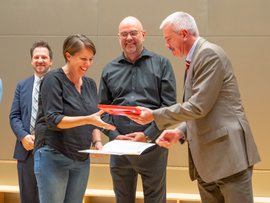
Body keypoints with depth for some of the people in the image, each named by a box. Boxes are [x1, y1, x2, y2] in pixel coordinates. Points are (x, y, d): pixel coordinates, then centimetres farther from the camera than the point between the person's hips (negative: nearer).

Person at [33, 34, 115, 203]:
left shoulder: (90, 84, 11)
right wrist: (88, 119, -28)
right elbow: (53, 119, -18)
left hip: (82, 159, 6)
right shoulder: (54, 79, -9)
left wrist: (97, 141, -3)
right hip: (53, 156, -6)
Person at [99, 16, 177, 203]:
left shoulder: (161, 64, 3)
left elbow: (170, 105, -3)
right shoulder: (109, 70, 11)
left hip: (152, 145, -2)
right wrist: (114, 136, -6)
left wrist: (148, 135, -12)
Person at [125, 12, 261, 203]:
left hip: (228, 152, -9)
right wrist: (179, 132, 5)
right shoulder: (195, 59, 19)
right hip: (206, 160, 9)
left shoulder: (209, 53, -12)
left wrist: (154, 116, -10)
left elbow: (199, 106, -18)